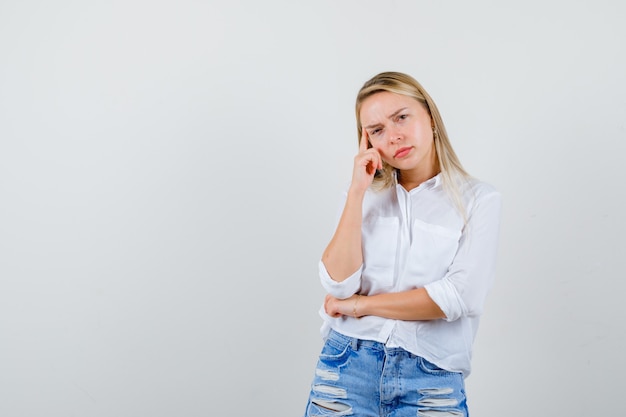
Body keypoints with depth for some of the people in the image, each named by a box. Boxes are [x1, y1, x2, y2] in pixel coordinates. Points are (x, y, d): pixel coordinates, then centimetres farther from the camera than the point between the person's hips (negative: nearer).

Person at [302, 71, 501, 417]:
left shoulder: (478, 200, -2)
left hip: (433, 379, -2)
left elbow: (460, 296, -13)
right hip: (348, 367, 2)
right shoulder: (364, 194, 6)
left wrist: (360, 305, -7)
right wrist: (357, 191, -9)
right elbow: (339, 284, -6)